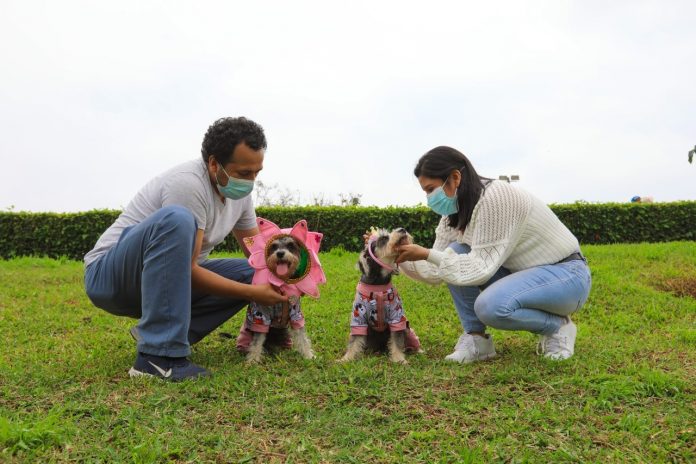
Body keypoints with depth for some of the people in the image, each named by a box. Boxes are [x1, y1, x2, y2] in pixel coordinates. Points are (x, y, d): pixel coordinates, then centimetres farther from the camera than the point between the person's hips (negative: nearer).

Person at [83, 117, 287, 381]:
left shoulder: (239, 192, 0)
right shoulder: (189, 184, -25)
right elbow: (188, 269, -26)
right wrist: (252, 293, -23)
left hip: (162, 281, 8)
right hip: (108, 275, -8)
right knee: (176, 219, -36)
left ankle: (155, 332, -1)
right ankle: (159, 354, -33)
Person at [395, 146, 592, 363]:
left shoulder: (495, 197, -25)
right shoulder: (455, 211, 0)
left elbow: (482, 267, -26)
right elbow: (436, 271, -1)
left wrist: (427, 254, -25)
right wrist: (400, 256, -14)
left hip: (567, 275, -8)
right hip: (524, 273, 8)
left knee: (490, 306, -32)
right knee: (456, 255, -10)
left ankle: (558, 326, -4)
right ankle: (476, 339, -4)